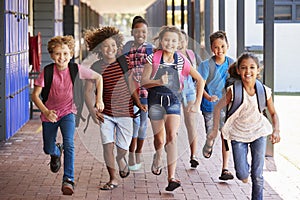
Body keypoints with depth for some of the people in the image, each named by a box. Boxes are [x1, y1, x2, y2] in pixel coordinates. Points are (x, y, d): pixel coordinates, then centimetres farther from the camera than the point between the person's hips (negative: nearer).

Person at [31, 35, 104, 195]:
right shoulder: (47, 72, -17)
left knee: (69, 143, -23)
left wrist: (99, 99, -6)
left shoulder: (76, 70, -15)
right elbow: (35, 95, -16)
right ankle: (56, 152, 50)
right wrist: (46, 111, -31)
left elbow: (98, 77, 0)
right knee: (48, 149, 12)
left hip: (68, 112, -1)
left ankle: (68, 180, -19)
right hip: (49, 114, 1)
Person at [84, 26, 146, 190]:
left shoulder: (123, 63, -1)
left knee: (123, 148, 6)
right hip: (106, 113, -1)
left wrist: (139, 103, 5)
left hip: (125, 111, 1)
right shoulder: (96, 67, -5)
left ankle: (120, 159, 43)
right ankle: (113, 179, 6)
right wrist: (93, 112, -12)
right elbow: (87, 91, -2)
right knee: (107, 145, -9)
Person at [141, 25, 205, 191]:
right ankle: (158, 156, 45)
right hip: (156, 99, 0)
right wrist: (159, 82, -23)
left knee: (172, 136, -17)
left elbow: (200, 80, 8)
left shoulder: (181, 61, -1)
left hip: (173, 100, 0)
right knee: (159, 139, 8)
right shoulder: (153, 59, -3)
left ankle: (171, 177, -19)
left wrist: (197, 103, 4)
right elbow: (144, 82, -4)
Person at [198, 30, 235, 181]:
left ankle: (225, 169, -1)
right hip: (209, 106, -2)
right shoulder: (206, 65, -9)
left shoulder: (231, 64, 0)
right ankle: (209, 145, 46)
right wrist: (208, 97, -29)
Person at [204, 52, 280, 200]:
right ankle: (245, 170, 35)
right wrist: (215, 130, -5)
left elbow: (273, 113, 2)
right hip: (238, 134, -1)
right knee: (242, 175, -1)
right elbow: (218, 107, -4)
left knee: (257, 175, 2)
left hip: (258, 132, 1)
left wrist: (276, 130, -13)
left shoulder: (264, 91, -12)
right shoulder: (233, 91, -17)